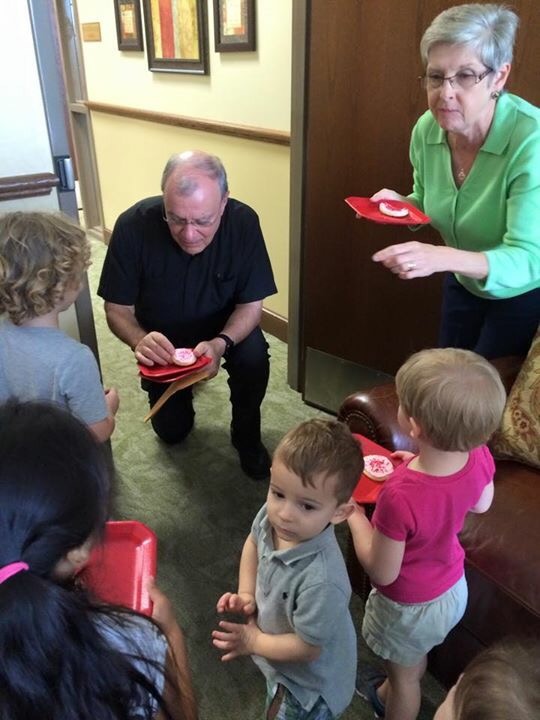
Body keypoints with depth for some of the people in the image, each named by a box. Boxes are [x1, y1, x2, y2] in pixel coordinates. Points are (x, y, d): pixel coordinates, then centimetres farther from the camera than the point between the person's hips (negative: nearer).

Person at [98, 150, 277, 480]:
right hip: (161, 338, 1)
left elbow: (251, 304, -20)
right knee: (172, 431, 5)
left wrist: (222, 343, -41)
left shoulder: (243, 222, -28)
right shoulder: (133, 226, -29)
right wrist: (140, 341, -42)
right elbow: (117, 309, -19)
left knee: (254, 356, -32)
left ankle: (247, 434, -2)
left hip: (225, 329, 0)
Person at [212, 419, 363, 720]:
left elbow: (307, 647, -29)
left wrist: (254, 642, -16)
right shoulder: (272, 517, -24)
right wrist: (246, 593, -8)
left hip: (309, 679, -6)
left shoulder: (321, 582, -44)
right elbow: (253, 542, 1)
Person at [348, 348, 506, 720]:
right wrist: (423, 466, -1)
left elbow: (382, 572, -28)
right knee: (414, 657, 36)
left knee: (405, 674, 26)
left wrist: (354, 515, -17)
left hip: (411, 606, -7)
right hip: (454, 587, 7)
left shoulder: (400, 496, -43)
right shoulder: (480, 456, -24)